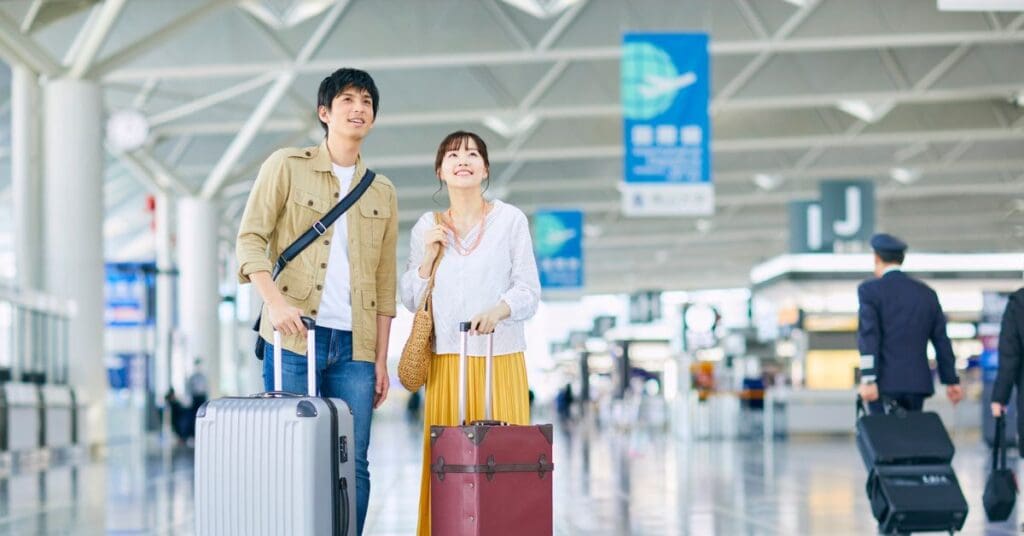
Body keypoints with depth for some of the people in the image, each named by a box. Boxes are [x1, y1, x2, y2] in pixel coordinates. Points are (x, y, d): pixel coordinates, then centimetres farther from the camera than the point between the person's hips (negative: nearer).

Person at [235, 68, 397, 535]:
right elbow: (250, 239, -3)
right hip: (295, 338, -3)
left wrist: (381, 360, 11)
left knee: (352, 464, 0)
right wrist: (275, 300, -19)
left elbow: (385, 284, 16)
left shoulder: (382, 193, 16)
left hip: (355, 345, 3)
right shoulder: (287, 167, 5)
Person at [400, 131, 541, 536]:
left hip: (501, 358, -2)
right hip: (446, 361, 2)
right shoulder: (426, 227, 10)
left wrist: (498, 311, -20)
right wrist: (428, 256, -3)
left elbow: (528, 291, -1)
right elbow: (411, 300, 11)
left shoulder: (510, 220, 2)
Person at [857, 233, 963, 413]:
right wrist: (951, 380, 23)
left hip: (884, 383, -4)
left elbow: (869, 336, -13)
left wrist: (867, 380, -18)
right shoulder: (927, 293, 12)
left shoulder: (869, 290, -2)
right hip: (917, 382, 5)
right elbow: (942, 340, 15)